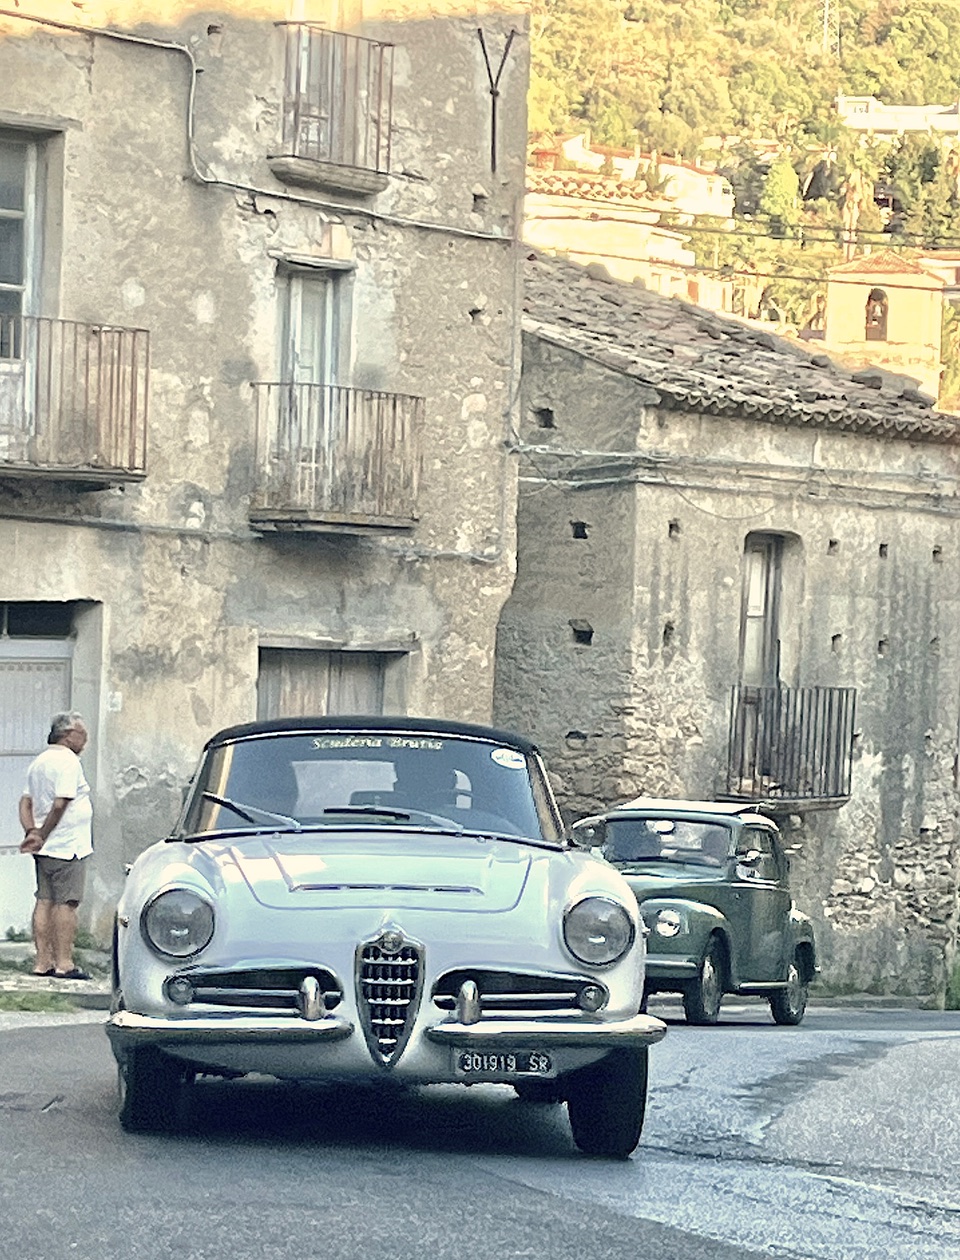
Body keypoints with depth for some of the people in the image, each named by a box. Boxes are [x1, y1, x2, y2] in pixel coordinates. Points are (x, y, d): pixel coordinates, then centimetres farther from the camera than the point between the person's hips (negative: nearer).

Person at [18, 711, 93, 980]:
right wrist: (43, 836, -13)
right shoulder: (68, 761, -13)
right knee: (66, 904, -6)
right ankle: (64, 964, -7)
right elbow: (60, 804, -21)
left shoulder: (39, 762, 15)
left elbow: (26, 802, 12)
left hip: (45, 849, 9)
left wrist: (32, 833, 1)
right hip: (67, 847, -9)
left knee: (45, 902, 9)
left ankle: (43, 961, 11)